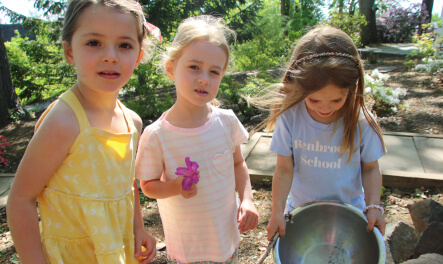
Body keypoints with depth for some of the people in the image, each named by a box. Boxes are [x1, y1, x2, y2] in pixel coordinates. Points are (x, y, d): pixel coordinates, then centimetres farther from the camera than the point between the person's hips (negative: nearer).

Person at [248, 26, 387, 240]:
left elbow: (370, 168, -4)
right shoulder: (290, 118, -19)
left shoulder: (361, 121, -17)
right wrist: (277, 211, -18)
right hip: (300, 212, 1)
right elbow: (284, 169, -13)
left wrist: (373, 206, -15)